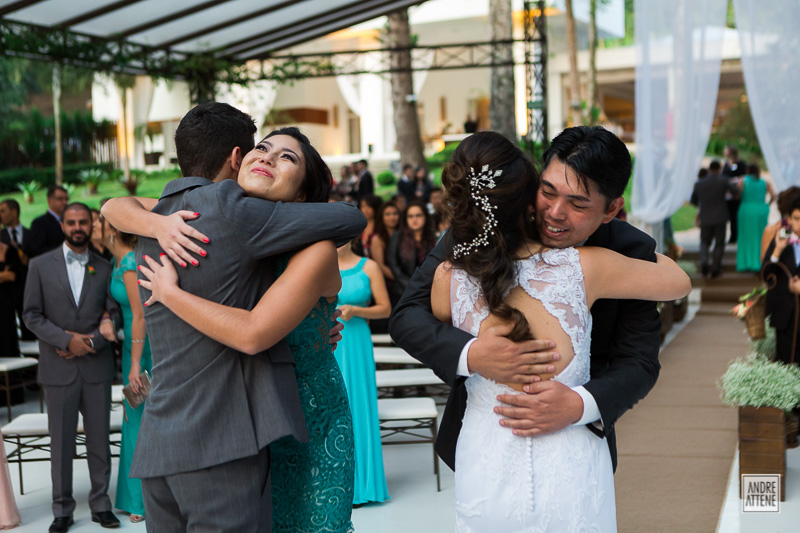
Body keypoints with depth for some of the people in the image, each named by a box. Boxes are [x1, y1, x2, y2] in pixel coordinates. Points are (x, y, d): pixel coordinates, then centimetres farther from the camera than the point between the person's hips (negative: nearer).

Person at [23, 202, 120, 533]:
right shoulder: (41, 266, 3)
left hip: (97, 366, 1)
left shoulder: (104, 268, 7)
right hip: (58, 369, -1)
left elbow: (113, 314, 4)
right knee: (61, 441, 4)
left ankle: (101, 505, 17)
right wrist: (67, 340, -12)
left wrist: (90, 342, -11)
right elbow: (32, 316, -1)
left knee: (99, 440, 6)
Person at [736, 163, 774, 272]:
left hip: (746, 211, -1)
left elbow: (737, 195, -13)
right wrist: (767, 204, 9)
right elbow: (773, 195, -6)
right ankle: (758, 264, 7)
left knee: (745, 238, 7)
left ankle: (744, 263, 5)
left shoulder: (743, 181, 0)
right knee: (759, 238, 9)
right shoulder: (765, 183, 7)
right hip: (761, 211, 2)